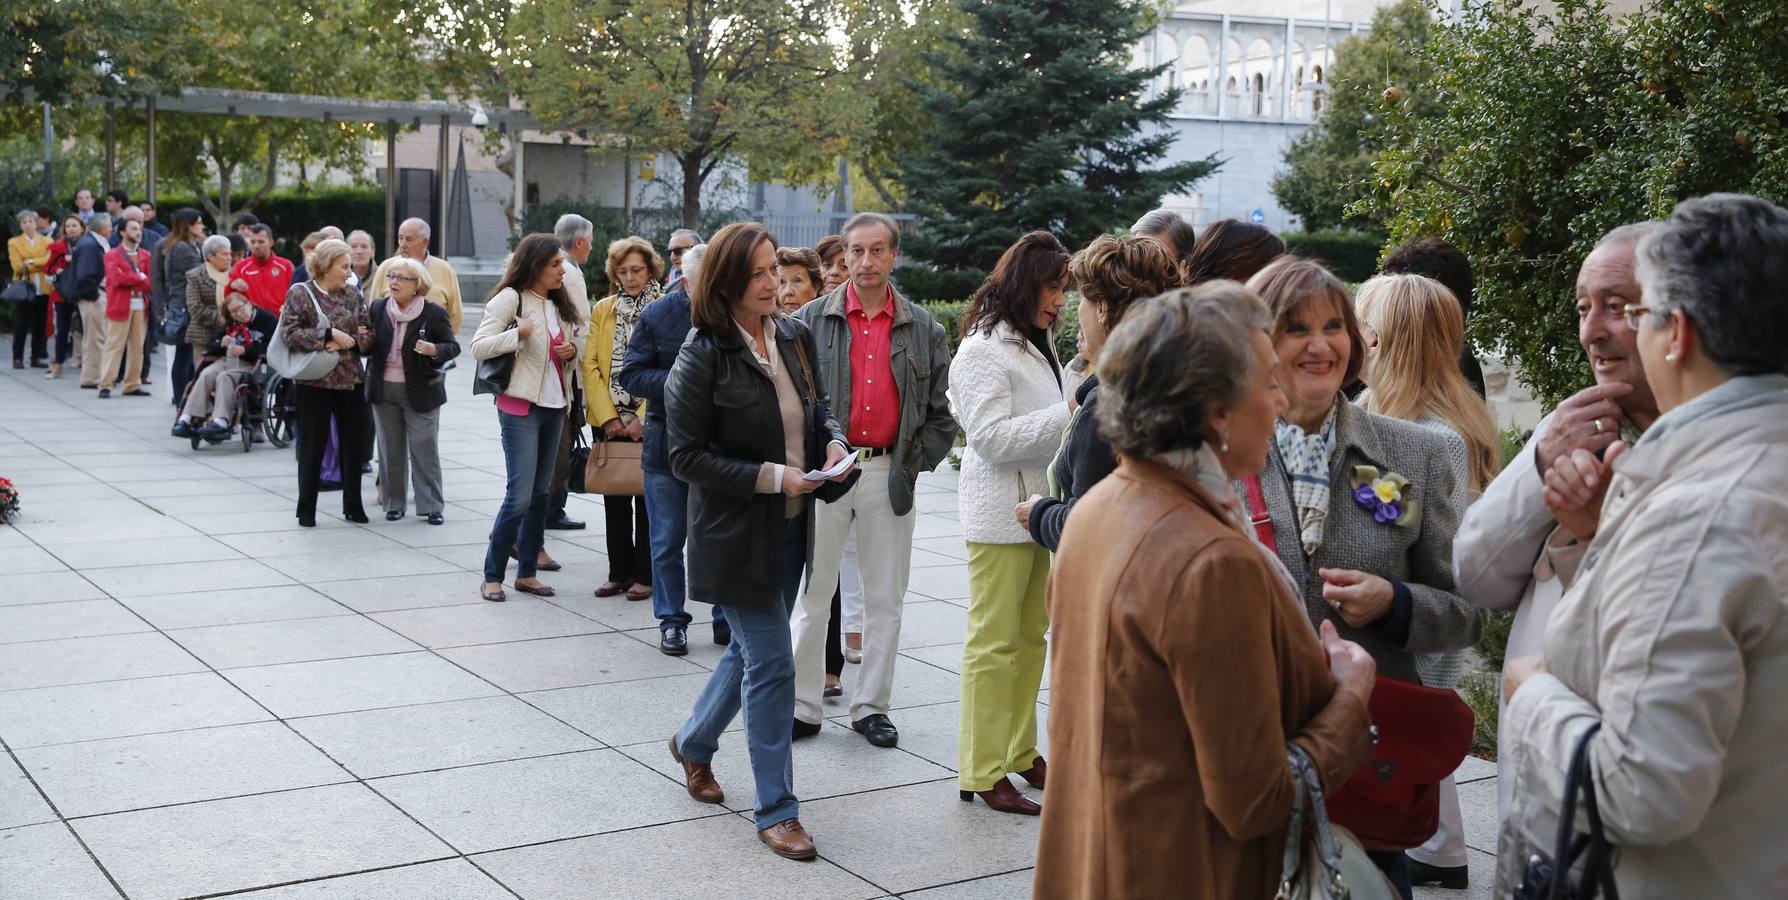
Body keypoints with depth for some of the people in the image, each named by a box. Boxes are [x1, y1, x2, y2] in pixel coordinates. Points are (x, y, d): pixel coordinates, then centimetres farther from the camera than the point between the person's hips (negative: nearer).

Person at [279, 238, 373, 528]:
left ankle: (353, 505, 22)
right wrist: (330, 334, -17)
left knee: (354, 443, 8)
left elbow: (368, 334, 7)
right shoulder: (299, 294, -3)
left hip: (351, 380, 4)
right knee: (313, 445, 1)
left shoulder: (353, 296, 10)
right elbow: (290, 333, -14)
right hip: (315, 381, -4)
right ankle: (306, 509, 11)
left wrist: (349, 341, -13)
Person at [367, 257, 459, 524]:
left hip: (419, 391, -4)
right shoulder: (377, 309, 5)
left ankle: (432, 506, 6)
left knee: (425, 449, -1)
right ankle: (394, 503, 20)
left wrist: (434, 350, -23)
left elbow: (453, 346, -4)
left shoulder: (433, 314, -7)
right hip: (384, 390, 4)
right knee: (390, 449, 10)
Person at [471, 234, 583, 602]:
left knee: (541, 493, 10)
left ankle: (527, 572, 18)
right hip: (520, 406, -7)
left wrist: (571, 352, 2)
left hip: (554, 406, 8)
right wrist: (518, 333, -24)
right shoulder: (511, 298, -9)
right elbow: (478, 347, -13)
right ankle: (492, 576, 0)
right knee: (519, 495, -11)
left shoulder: (558, 304, 14)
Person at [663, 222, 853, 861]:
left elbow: (816, 406, 19)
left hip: (791, 526, 7)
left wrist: (833, 439, -4)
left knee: (751, 648, 21)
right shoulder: (703, 357, -15)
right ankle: (776, 810, 8)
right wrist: (772, 477, -21)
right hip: (736, 530, -7)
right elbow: (687, 456, -15)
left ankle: (694, 743, 45)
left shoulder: (794, 336, 3)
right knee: (772, 665, -4)